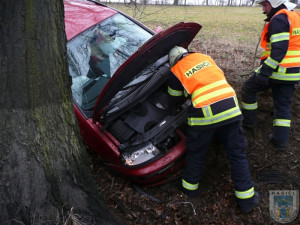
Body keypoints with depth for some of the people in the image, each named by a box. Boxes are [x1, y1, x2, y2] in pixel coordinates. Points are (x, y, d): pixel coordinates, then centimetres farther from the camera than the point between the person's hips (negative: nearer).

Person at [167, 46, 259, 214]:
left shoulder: (176, 71, 9)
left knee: (196, 153, 18)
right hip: (231, 107, 4)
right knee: (237, 153, 13)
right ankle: (246, 199, 23)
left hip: (204, 114, -3)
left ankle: (189, 187, 37)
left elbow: (176, 98, 20)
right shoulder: (204, 57, 19)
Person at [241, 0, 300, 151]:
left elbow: (279, 50, -23)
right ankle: (281, 140, 14)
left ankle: (249, 120, 23)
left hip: (278, 70, -9)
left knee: (248, 89, 12)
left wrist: (265, 71, -26)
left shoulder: (279, 19, -13)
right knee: (283, 105, 12)